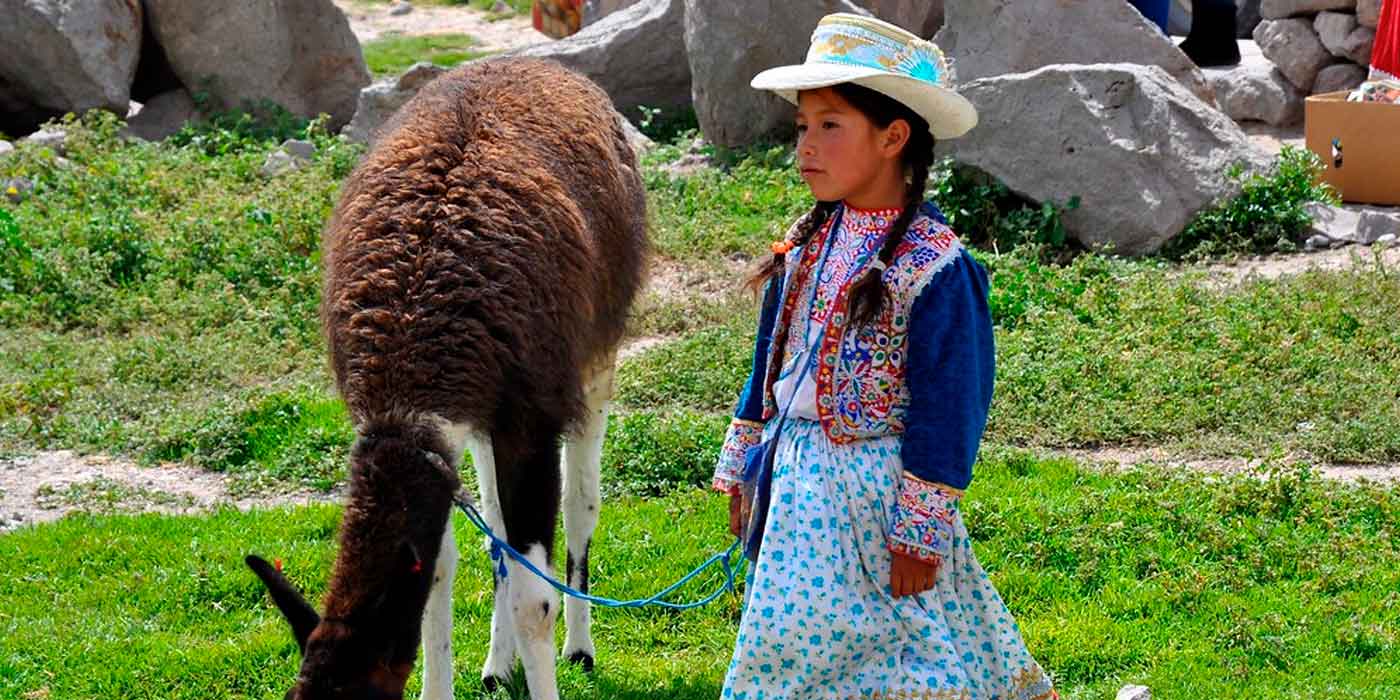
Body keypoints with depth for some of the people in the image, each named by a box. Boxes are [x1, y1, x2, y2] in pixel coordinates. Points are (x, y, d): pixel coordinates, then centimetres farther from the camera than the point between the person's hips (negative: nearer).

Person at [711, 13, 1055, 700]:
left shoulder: (933, 267, -17)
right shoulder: (806, 247, 5)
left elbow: (947, 408, -16)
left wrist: (920, 530, -16)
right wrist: (743, 468, 17)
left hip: (873, 493, -8)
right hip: (796, 487, 8)